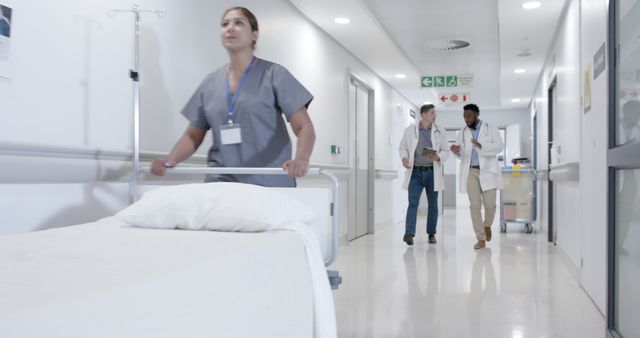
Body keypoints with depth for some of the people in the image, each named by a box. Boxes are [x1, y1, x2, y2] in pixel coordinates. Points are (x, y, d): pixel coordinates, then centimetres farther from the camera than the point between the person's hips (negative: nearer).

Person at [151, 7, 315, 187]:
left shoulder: (274, 75, -1)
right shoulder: (210, 83, 10)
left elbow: (304, 127, -7)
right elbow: (193, 136, 14)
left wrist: (301, 160, -27)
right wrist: (170, 161, -5)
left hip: (269, 185, -3)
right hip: (221, 183, 3)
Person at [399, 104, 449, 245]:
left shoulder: (440, 132, 5)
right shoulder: (410, 130, 3)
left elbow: (445, 151, 7)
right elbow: (403, 147, 10)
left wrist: (438, 157, -15)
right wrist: (404, 158, -10)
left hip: (432, 172, 2)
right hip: (415, 172, -2)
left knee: (433, 204, 10)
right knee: (413, 203, -12)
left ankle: (431, 234, 22)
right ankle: (409, 233, -19)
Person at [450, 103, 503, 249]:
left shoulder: (490, 128, 3)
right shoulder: (462, 133, 11)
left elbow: (499, 146, -9)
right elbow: (461, 154, 9)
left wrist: (481, 146, -26)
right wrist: (456, 151, -16)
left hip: (487, 171, -2)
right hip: (470, 172, 2)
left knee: (490, 204, -4)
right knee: (475, 205, -4)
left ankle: (487, 226, 28)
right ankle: (481, 239, 1)